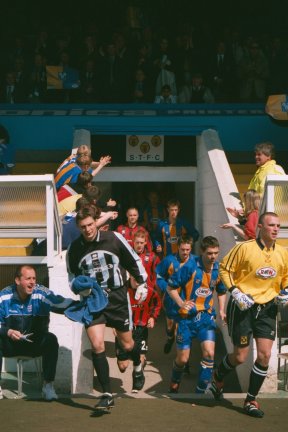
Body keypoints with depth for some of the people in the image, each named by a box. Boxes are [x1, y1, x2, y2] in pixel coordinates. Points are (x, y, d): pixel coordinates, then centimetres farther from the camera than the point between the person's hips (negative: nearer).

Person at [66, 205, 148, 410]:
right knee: (97, 345, -14)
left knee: (127, 344, 10)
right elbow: (73, 276, 13)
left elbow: (134, 260, 5)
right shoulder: (74, 249, -2)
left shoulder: (114, 238, -8)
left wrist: (142, 284, 6)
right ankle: (107, 395, -7)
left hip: (117, 297, -1)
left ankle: (138, 368, 46)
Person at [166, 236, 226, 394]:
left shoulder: (218, 269, -2)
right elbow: (170, 287, -9)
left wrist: (221, 310, 3)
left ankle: (201, 391, 1)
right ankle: (174, 387, 34)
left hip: (205, 316, 3)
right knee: (183, 358, 4)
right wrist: (181, 303, -22)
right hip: (186, 316, -3)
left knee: (209, 353, -13)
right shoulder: (190, 267, -16)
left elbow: (222, 291, 17)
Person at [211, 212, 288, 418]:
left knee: (265, 355, -5)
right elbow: (225, 269, -5)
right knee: (240, 357, 1)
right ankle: (218, 377, 35)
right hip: (243, 307, -4)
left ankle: (251, 400, 13)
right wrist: (235, 292, -15)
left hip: (267, 308, 4)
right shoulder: (245, 248, -12)